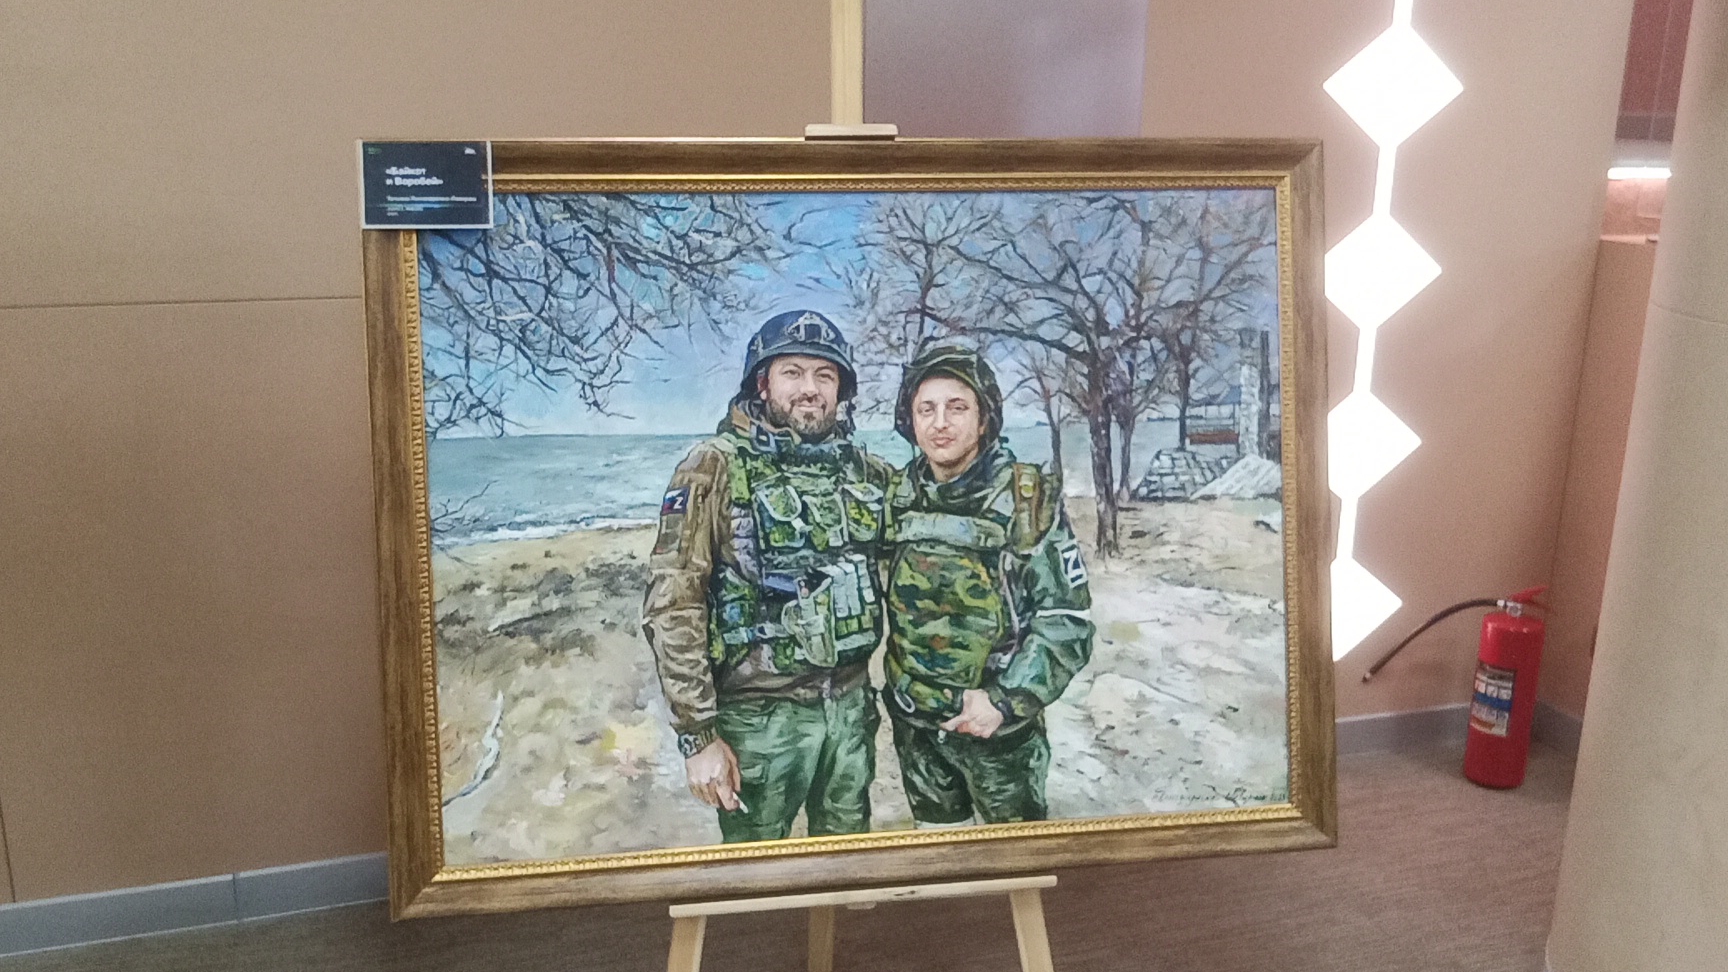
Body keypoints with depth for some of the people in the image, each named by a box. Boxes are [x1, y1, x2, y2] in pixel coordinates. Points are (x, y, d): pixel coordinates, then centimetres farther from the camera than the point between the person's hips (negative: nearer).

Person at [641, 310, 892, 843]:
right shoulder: (715, 468, -11)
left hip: (850, 709, 4)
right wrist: (697, 735, -16)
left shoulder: (867, 472, 4)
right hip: (761, 716, -4)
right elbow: (671, 607, -14)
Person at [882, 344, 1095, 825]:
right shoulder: (895, 499, -2)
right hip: (914, 724, 4)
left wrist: (1007, 700, -21)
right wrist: (899, 687, 5)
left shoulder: (1029, 502, -13)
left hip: (1001, 724, -3)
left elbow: (1069, 619, -13)